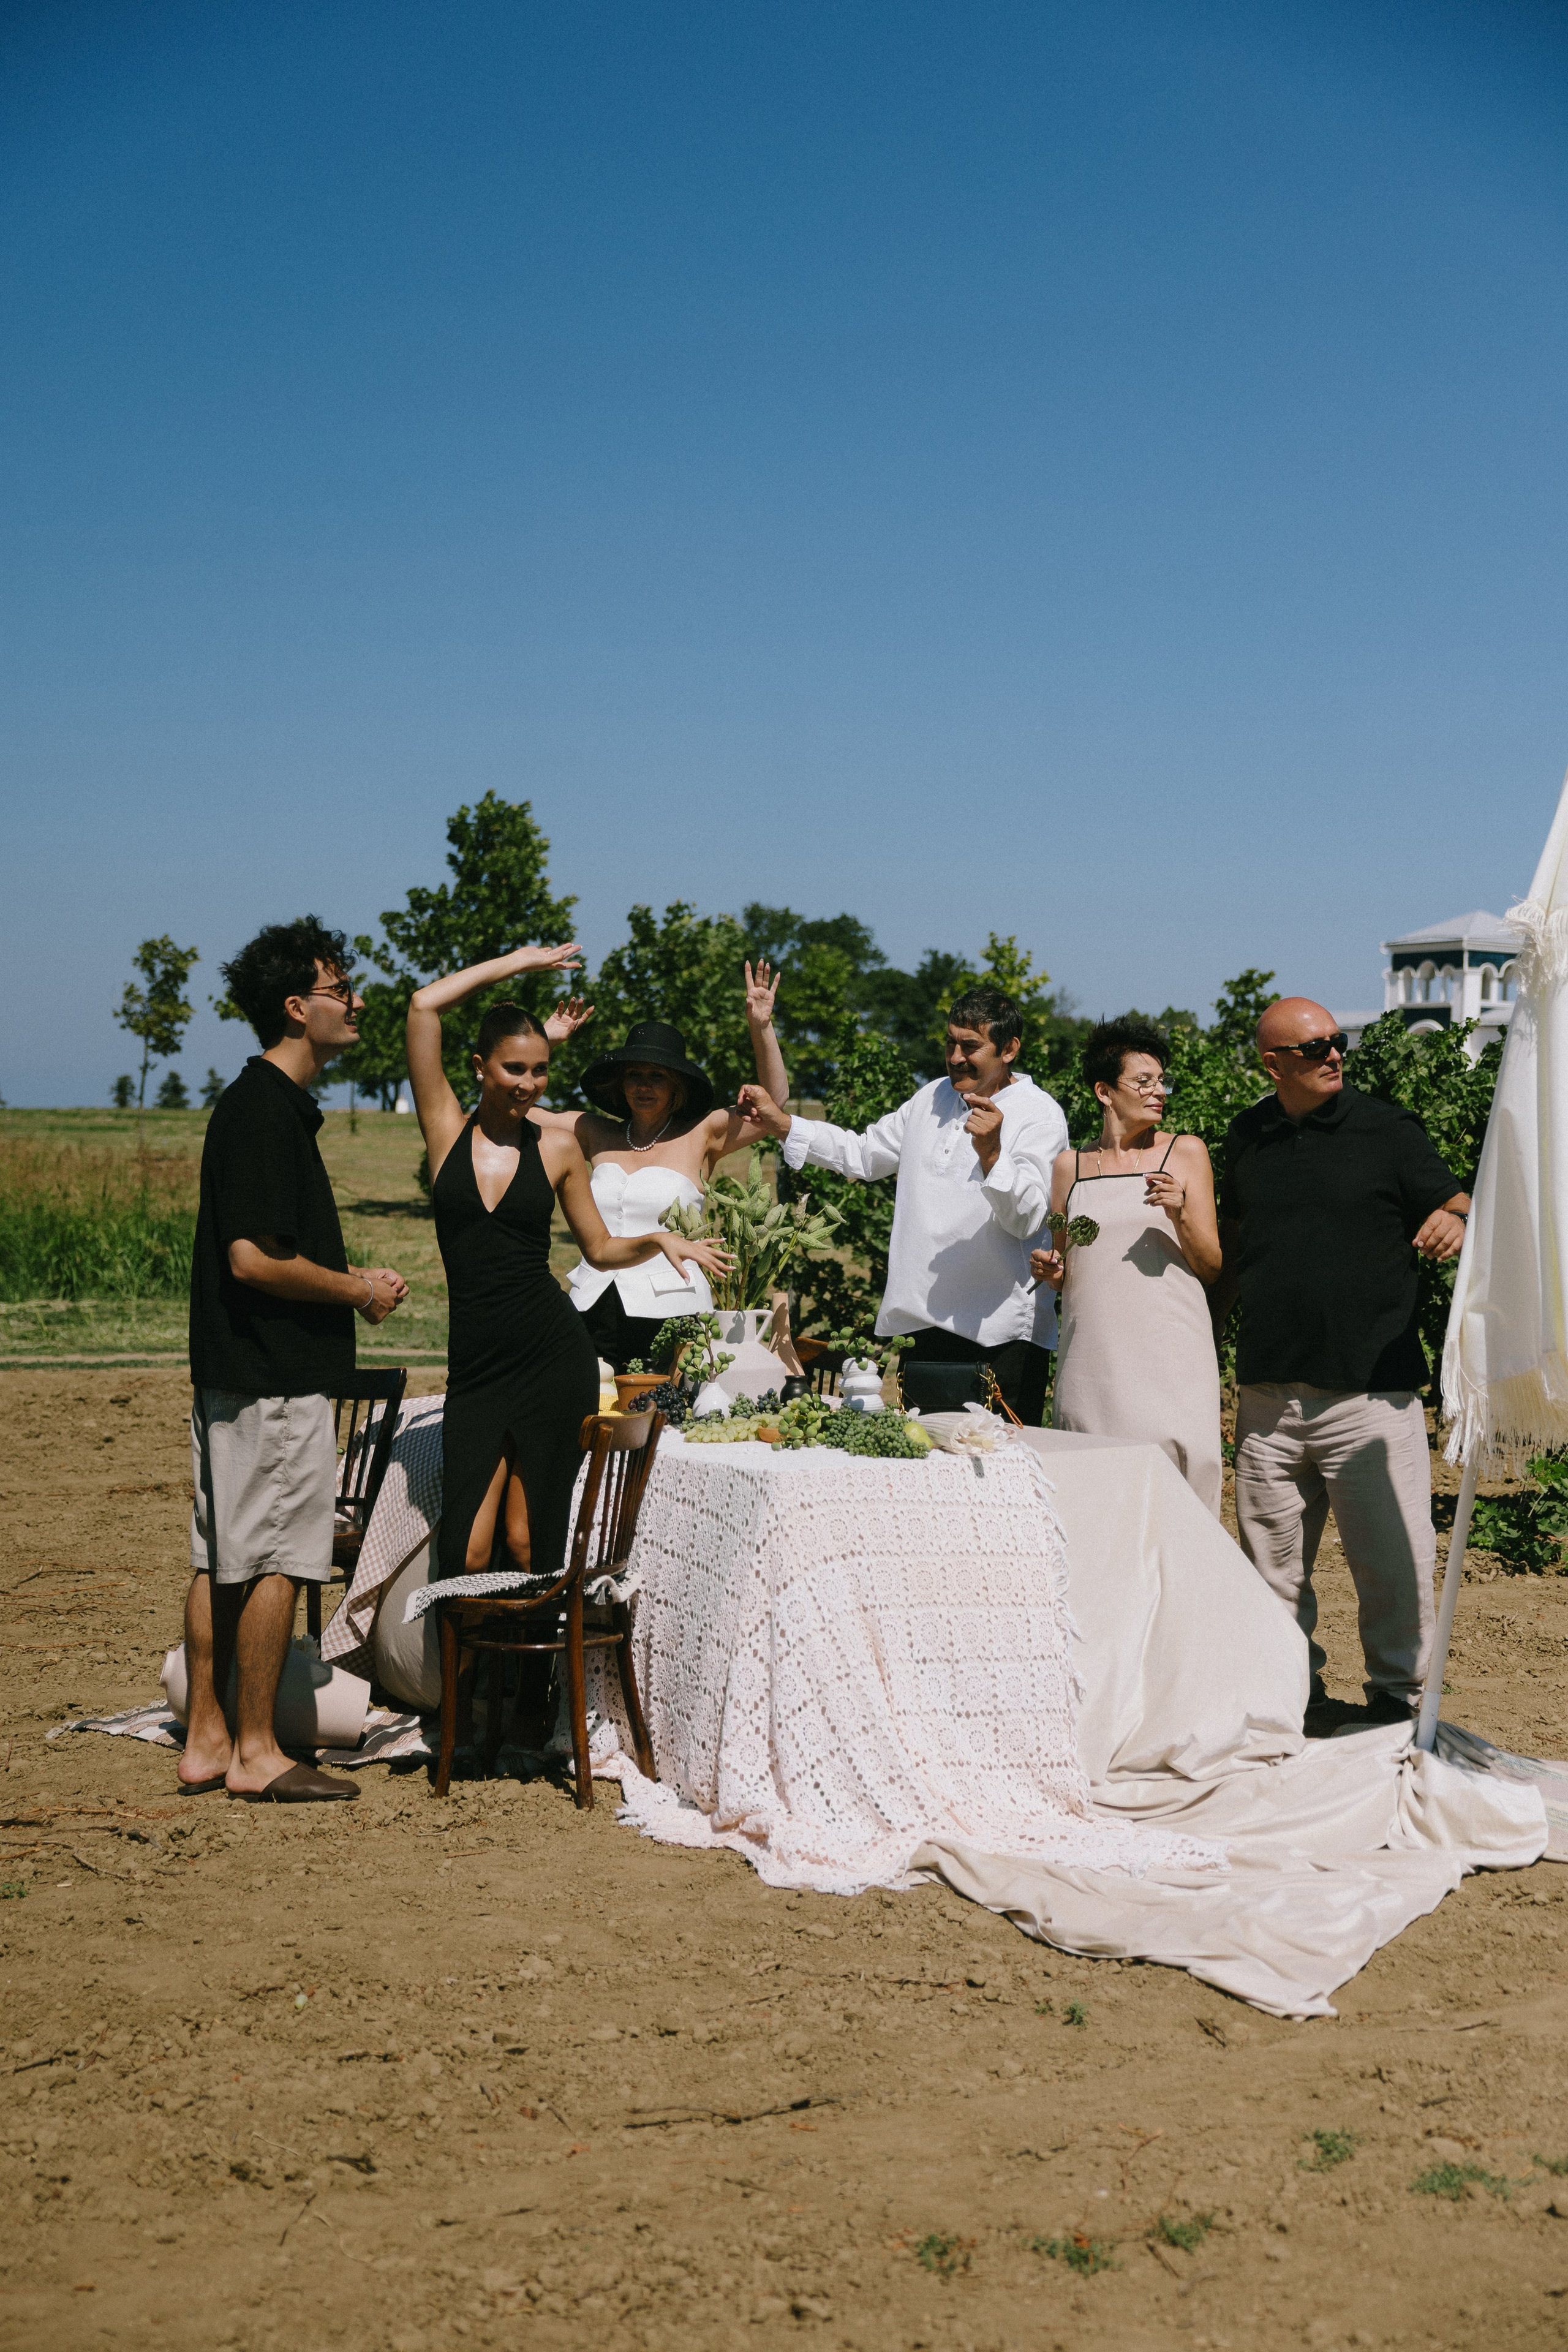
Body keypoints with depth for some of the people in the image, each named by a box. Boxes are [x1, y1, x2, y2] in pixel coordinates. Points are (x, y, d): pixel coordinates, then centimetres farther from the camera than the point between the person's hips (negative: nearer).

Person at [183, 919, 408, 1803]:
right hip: (276, 1376, -10)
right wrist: (356, 1289, -10)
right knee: (275, 1562, -3)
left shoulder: (265, 1101, 15)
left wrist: (353, 1280, 14)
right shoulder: (268, 1109, -17)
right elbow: (253, 1259, -22)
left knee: (223, 1561, 12)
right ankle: (256, 1753, 5)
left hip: (238, 1368, 10)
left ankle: (207, 1739, 19)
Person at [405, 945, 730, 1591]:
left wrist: (658, 1241, -2)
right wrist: (515, 962, 5)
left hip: (552, 1360, 0)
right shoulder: (447, 1129, 4)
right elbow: (424, 1005, -3)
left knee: (530, 1545, 0)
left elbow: (600, 1249, 17)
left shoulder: (557, 1146, 7)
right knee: (467, 1552, -5)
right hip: (476, 1364, 0)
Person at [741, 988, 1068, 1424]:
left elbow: (1028, 1219, -16)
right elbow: (863, 1154, 26)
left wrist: (991, 1154, -32)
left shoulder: (1040, 1114, -5)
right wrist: (780, 1123, 18)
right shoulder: (933, 1098, 16)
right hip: (922, 1321, 6)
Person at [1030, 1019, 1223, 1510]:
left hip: (1170, 1355, -2)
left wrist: (1180, 1213, -11)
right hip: (1093, 1355, 2)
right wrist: (1050, 1271, 0)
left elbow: (1211, 1266, 5)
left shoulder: (1186, 1153, 8)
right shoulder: (1070, 1166, 13)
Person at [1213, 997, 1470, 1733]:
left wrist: (1455, 1223, -24)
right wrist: (1206, 1323, 21)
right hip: (1269, 1389, 4)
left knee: (1389, 1553, -2)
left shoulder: (1387, 1130, -1)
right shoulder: (1248, 1137, 10)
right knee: (1271, 1557, 11)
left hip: (1370, 1388, -4)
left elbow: (1456, 1213, -1)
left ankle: (1396, 1693, 14)